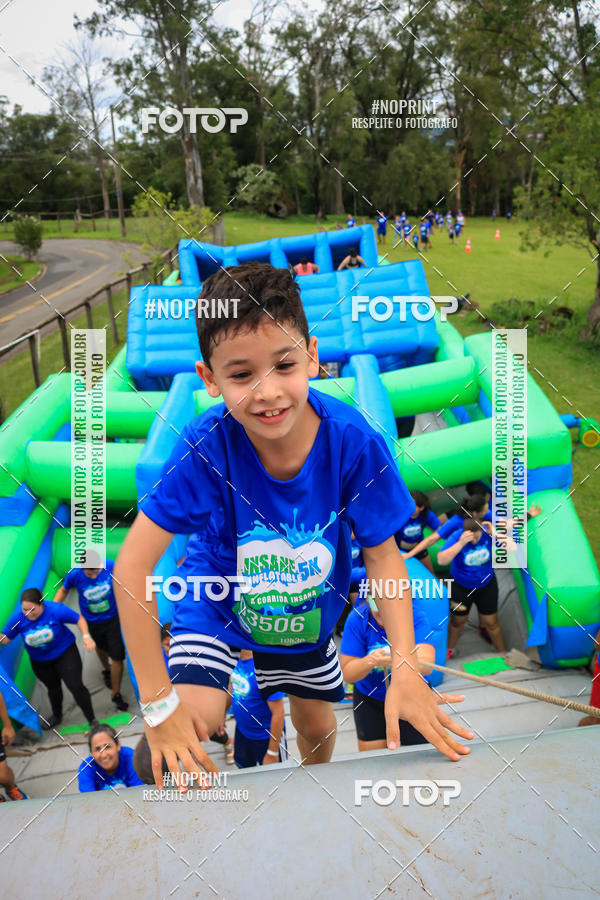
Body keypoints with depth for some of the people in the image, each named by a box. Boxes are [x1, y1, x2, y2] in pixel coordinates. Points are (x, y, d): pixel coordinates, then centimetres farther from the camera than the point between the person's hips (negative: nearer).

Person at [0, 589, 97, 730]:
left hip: (65, 653, -3)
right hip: (40, 661, 3)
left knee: (76, 686, -11)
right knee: (53, 688, 22)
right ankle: (57, 716, 52)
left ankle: (92, 720, 7)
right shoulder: (17, 618, -20)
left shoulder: (55, 609, -28)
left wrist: (86, 636, -30)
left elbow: (79, 619, -18)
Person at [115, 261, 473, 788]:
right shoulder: (206, 448, -35)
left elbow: (383, 554, -19)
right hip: (218, 598, -2)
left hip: (308, 607, 3)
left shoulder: (354, 441, -30)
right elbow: (132, 566, -31)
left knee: (316, 725, 20)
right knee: (190, 723, -22)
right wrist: (158, 701, -31)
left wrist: (406, 666, -29)